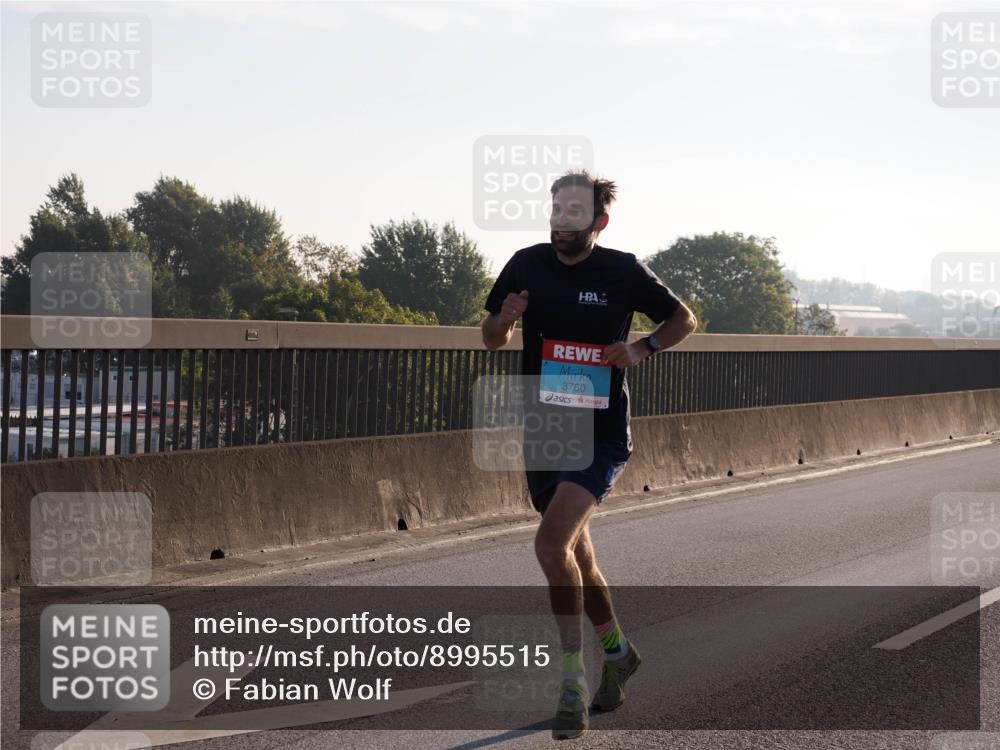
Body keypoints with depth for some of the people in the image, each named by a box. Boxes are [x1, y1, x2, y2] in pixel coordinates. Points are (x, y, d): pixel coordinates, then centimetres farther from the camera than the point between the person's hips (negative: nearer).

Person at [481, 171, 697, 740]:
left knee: (552, 543, -22)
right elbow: (492, 340, 12)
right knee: (576, 554, 16)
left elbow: (684, 319, 6)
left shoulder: (624, 271, -7)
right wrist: (505, 319, -12)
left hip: (602, 436, -5)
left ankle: (574, 681, -11)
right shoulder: (527, 266, 1)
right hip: (544, 432, 5)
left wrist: (643, 349, -12)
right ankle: (618, 652, 40)